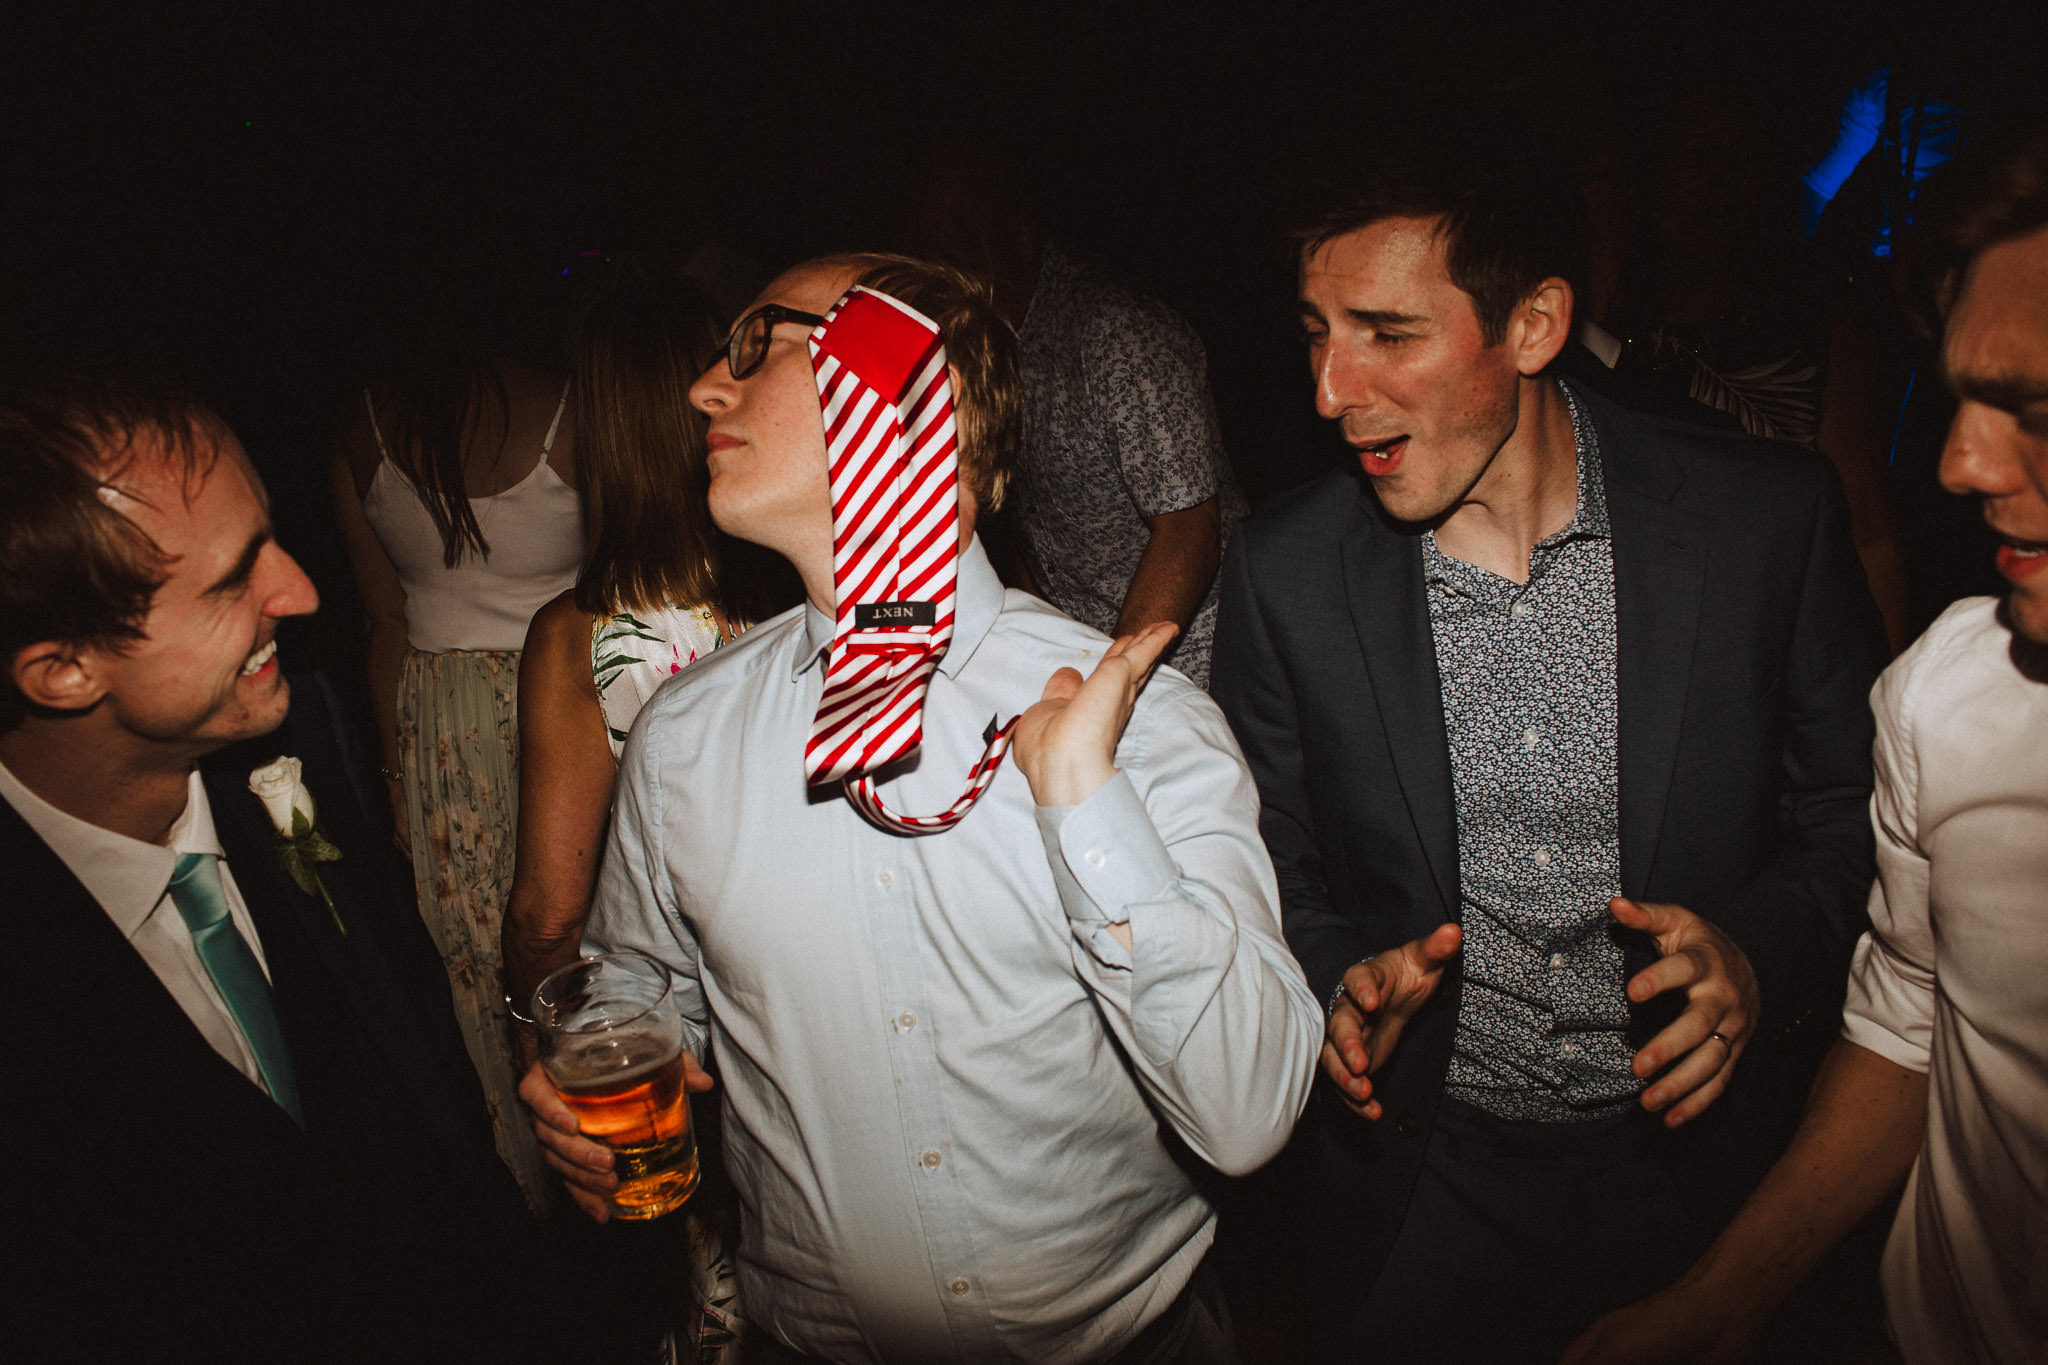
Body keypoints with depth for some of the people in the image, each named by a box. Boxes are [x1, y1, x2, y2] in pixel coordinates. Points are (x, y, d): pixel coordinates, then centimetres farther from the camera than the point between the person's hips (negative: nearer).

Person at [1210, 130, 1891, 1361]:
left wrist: (1763, 949, -20)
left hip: (1700, 1160, 1)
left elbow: (1857, 813, -2)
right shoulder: (1283, 571, -11)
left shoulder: (1772, 518, -13)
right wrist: (1341, 980, -19)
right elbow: (1273, 868, -1)